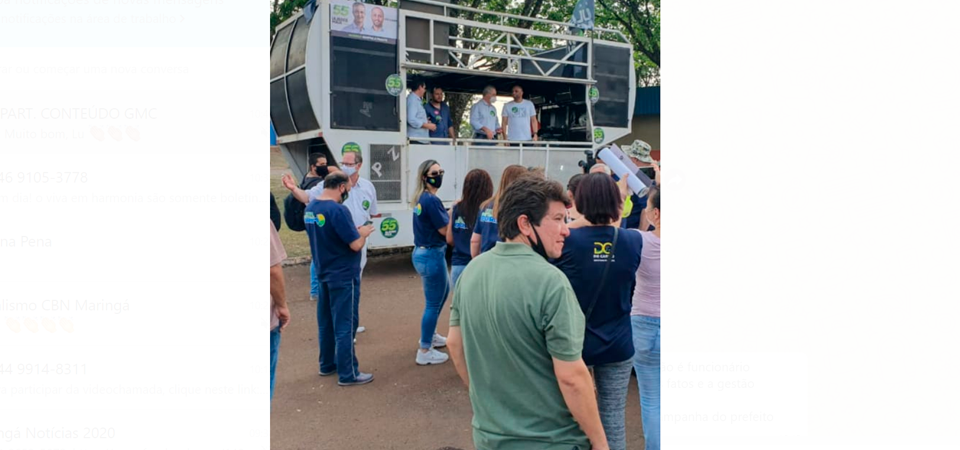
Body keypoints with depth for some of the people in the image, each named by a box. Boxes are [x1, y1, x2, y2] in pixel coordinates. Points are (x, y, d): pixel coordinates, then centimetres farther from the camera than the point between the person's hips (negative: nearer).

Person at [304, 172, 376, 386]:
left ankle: (327, 364, 30)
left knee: (326, 322, 18)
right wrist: (363, 232, -2)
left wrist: (354, 231, 10)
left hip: (324, 274, 8)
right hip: (343, 276, -8)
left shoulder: (310, 208, 4)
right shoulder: (338, 210, -22)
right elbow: (356, 245, -22)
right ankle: (348, 374, 7)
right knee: (344, 325, 0)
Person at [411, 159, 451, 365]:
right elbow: (444, 229, -18)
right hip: (432, 255, -10)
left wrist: (449, 212, -1)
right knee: (433, 303, 1)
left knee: (444, 291, 29)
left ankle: (430, 334, 41)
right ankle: (425, 351, 11)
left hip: (422, 252, 10)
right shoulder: (432, 200, -20)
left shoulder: (420, 198, 9)